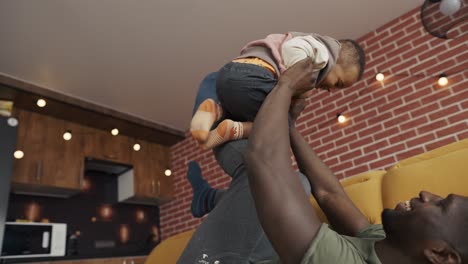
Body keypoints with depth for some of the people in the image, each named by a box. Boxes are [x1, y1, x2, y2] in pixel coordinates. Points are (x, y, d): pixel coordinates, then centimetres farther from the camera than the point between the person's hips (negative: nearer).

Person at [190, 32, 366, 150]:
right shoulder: (324, 50, 6)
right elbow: (292, 47, -13)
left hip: (228, 73, 9)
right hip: (251, 77, -8)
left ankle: (215, 110, 1)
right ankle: (234, 130, -14)